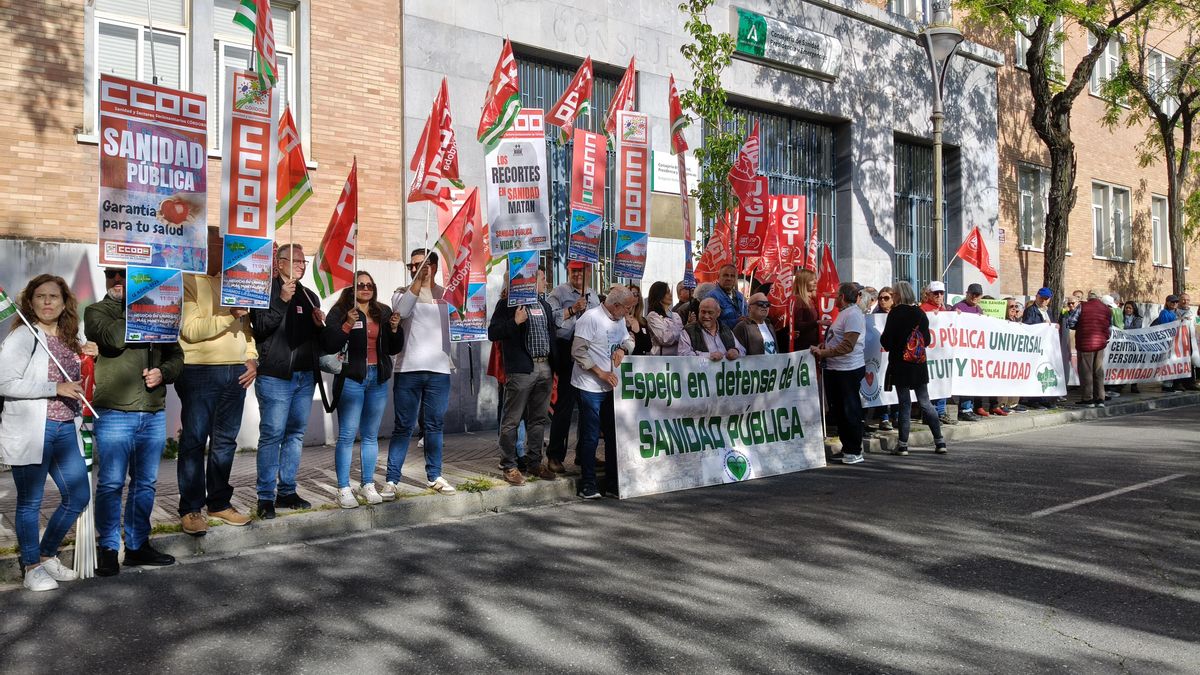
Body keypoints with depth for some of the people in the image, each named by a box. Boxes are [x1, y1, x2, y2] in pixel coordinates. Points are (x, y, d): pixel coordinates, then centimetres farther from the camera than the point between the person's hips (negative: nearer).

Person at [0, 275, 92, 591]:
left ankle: (47, 555, 27)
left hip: (65, 428, 7)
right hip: (30, 431, -7)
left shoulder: (69, 339, 13)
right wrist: (56, 389, -19)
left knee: (79, 495, 8)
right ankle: (32, 566, 19)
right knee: (30, 502, 4)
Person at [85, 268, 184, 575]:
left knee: (146, 483, 11)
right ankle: (108, 549, 11)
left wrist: (163, 372, -5)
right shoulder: (96, 312, 3)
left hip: (154, 414, 4)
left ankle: (138, 545, 22)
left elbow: (176, 355, 15)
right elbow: (115, 337, -19)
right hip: (114, 414, -4)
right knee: (111, 483, -1)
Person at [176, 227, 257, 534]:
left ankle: (219, 502, 21)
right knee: (194, 441, 0)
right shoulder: (188, 282, -4)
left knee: (225, 441, 11)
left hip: (235, 372, 6)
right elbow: (190, 330, -14)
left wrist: (252, 357, 8)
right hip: (199, 372, -6)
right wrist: (229, 315, -19)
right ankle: (190, 509, 7)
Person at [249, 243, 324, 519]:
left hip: (305, 376, 7)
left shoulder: (309, 296, 18)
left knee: (296, 434, 10)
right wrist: (281, 300, -21)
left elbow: (319, 339, 23)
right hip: (275, 375, -6)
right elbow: (260, 327, -15)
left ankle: (287, 491, 18)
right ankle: (266, 497, 0)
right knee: (272, 435, -6)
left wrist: (320, 324, 1)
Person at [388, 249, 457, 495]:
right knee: (403, 427, 0)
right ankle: (392, 479, 5)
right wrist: (419, 280, -20)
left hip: (439, 370, 2)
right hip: (408, 370, -2)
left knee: (435, 426, 9)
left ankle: (434, 476, 19)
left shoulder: (447, 295, 9)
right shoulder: (403, 292, 4)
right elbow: (401, 311, -17)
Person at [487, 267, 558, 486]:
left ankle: (534, 463, 22)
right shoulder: (509, 303, -5)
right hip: (521, 369, -7)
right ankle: (509, 466, 6)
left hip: (545, 368, 7)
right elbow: (493, 333, -9)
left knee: (539, 419, 12)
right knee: (512, 420, -2)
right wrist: (515, 322, -23)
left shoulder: (546, 306, 18)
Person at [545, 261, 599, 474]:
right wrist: (572, 310, -23)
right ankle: (555, 456, 1)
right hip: (567, 354, -6)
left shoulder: (593, 296, 18)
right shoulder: (559, 293, -1)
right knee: (564, 405, -6)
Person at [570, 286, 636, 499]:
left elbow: (629, 340, 19)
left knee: (613, 434, 11)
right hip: (590, 387, -8)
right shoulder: (591, 318, -14)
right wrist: (601, 373, -19)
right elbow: (578, 352, -17)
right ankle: (588, 484, 9)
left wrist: (622, 348, -6)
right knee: (590, 436, -1)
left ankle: (612, 482, 22)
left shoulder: (619, 320, 11)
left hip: (611, 386, 8)